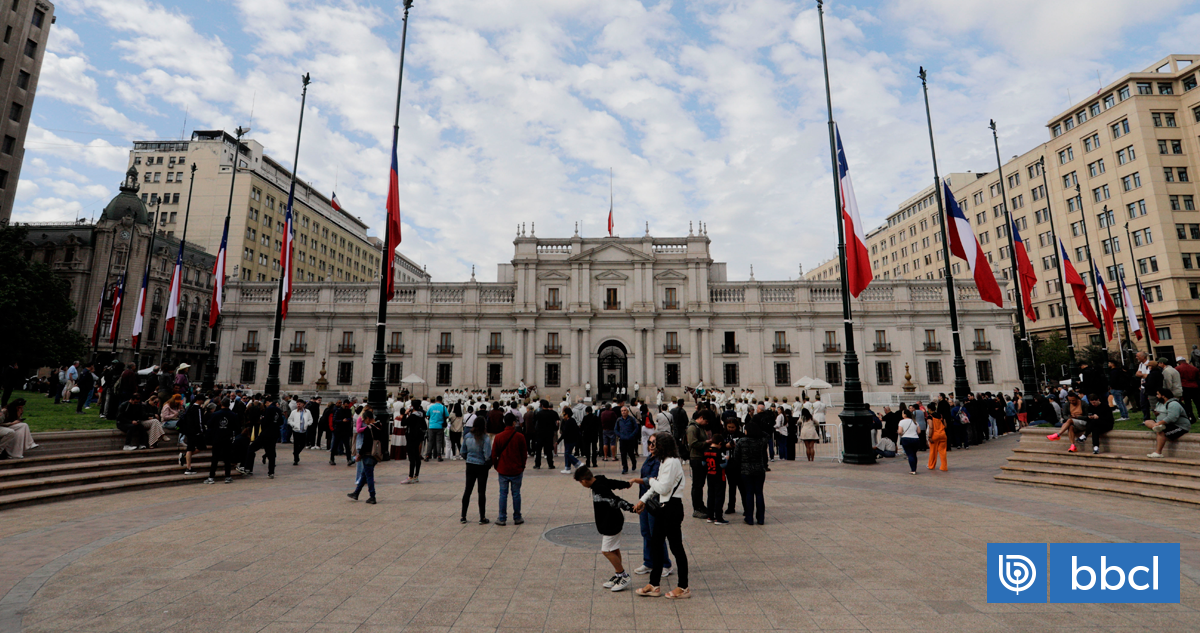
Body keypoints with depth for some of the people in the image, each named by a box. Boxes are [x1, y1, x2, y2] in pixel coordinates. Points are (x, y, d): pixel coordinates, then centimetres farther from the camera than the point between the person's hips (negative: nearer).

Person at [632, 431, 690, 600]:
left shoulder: (672, 462, -19)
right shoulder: (665, 462, 12)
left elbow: (663, 488, -22)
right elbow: (657, 486, 20)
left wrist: (652, 480, -4)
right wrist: (643, 499, 18)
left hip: (673, 508, -10)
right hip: (664, 507, 10)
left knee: (676, 546, 1)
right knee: (656, 543, 14)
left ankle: (683, 587, 15)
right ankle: (654, 585, 23)